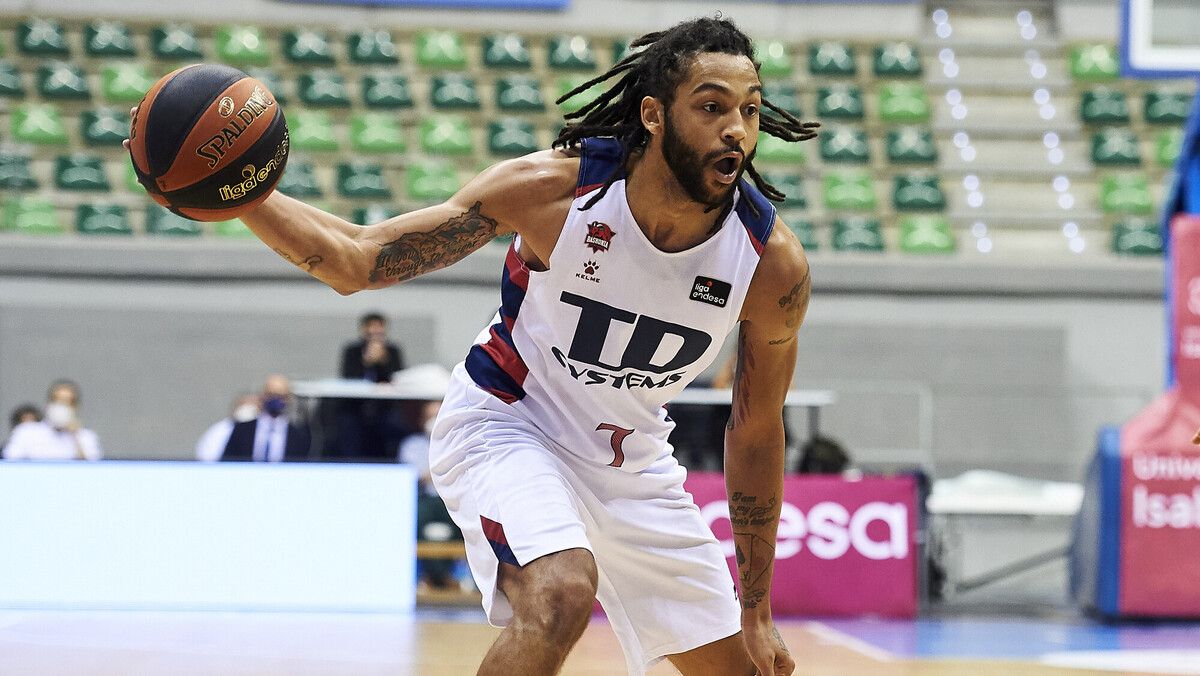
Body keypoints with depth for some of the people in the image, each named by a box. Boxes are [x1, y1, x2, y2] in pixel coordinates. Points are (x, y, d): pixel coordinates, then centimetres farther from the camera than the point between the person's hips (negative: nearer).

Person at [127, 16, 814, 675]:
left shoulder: (775, 262, -21)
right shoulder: (552, 188, -27)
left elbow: (756, 430, -4)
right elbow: (355, 259, -19)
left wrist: (757, 613, 2)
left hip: (629, 461, 5)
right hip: (508, 422, -4)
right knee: (559, 596, -33)